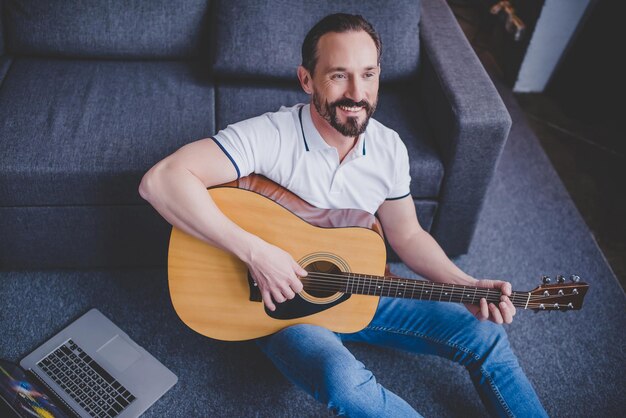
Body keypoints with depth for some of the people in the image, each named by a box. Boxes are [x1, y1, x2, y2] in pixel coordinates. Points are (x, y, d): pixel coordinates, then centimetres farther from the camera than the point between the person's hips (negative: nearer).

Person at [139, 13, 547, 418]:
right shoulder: (269, 136, -25)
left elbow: (407, 234, 6)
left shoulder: (389, 148, -6)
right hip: (281, 298, -5)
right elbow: (159, 181, -34)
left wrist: (467, 286, -9)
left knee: (486, 335, -3)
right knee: (346, 382, -35)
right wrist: (255, 251, -36)